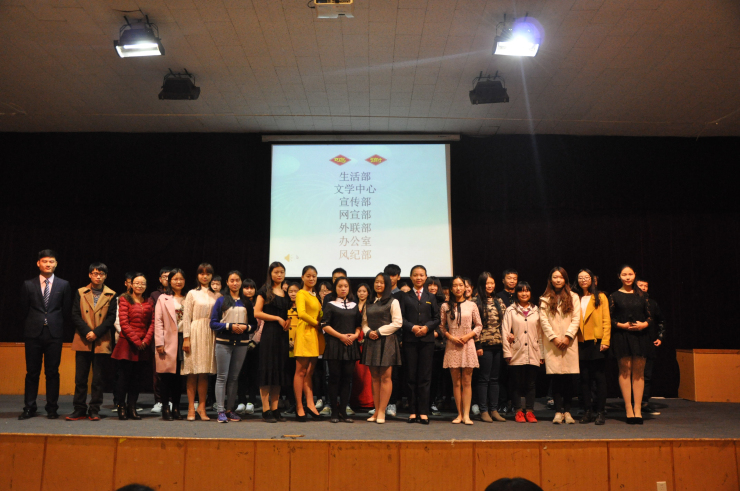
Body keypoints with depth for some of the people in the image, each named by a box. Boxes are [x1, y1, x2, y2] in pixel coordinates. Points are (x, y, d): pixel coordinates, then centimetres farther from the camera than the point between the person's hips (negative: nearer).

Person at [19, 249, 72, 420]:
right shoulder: (28, 285, 6)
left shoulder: (63, 285, 5)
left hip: (54, 333, 0)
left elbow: (66, 310, 8)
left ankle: (52, 408, 10)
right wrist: (33, 324, 8)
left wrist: (55, 324, 4)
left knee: (52, 372, 3)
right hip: (33, 334, 0)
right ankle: (29, 408, 13)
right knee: (32, 372, 5)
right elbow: (24, 310, 10)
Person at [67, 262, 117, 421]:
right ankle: (79, 410, 11)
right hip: (83, 341, 1)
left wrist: (96, 332, -12)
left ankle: (94, 411, 9)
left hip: (102, 342, -1)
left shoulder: (111, 295, 6)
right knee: (80, 377, 3)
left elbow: (111, 318, -1)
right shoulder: (80, 293, 9)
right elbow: (75, 315, 2)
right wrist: (86, 332, -11)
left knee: (98, 378, 3)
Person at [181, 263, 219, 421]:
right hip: (195, 333, -2)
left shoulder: (216, 296, 12)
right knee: (192, 374, 0)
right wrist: (186, 338, -7)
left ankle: (202, 407, 8)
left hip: (210, 335, 2)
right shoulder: (192, 294, 4)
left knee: (205, 373, 2)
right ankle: (191, 407, 5)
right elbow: (186, 317, 0)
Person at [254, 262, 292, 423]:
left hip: (282, 335, 6)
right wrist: (277, 318, -11)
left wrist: (288, 321, 2)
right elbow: (257, 313, -7)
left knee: (280, 370, 6)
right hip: (269, 333, -6)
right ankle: (266, 410, -5)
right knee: (267, 369, -7)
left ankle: (275, 409, 10)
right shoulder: (265, 291, 1)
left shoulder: (286, 294, 17)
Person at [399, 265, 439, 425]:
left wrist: (427, 327, -11)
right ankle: (412, 411, 6)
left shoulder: (431, 297, 13)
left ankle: (423, 412, 3)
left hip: (427, 340, 1)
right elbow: (401, 318, 1)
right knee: (411, 376, 1)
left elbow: (437, 318, 7)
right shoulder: (405, 297, 9)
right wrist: (412, 327, -15)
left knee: (425, 377, 0)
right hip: (410, 340, -1)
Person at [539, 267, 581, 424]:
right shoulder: (545, 299, 9)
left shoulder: (573, 297, 9)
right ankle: (558, 411, 1)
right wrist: (554, 337, -8)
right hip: (552, 343, 0)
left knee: (570, 377, -3)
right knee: (556, 377, -4)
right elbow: (543, 320, 2)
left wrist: (568, 336, -8)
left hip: (569, 342, 0)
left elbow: (576, 319, 3)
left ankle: (567, 411, 7)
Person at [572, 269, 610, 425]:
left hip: (597, 342, -2)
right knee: (584, 378, 5)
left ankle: (601, 412, 6)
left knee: (599, 377, 0)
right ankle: (587, 412, 12)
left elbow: (606, 320, 1)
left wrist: (605, 340, -8)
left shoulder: (600, 297, 6)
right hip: (581, 343, 2)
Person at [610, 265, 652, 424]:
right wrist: (622, 325, -13)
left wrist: (644, 324, -10)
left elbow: (650, 316, 9)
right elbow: (609, 318, 1)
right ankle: (629, 409, -1)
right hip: (622, 336, -2)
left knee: (639, 372, 1)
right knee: (625, 370, -4)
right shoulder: (615, 296, 3)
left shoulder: (641, 295, 10)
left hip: (640, 335, 2)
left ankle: (637, 409, 5)